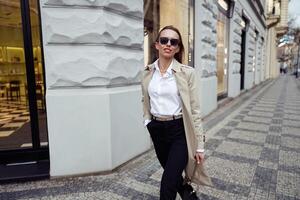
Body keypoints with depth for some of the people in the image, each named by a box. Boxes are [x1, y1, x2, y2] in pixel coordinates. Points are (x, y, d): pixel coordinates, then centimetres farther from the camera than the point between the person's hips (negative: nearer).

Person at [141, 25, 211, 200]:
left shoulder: (187, 72, -11)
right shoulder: (148, 72, 2)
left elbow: (195, 110, -10)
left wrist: (200, 145, -9)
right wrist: (148, 122, 6)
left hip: (179, 131, -4)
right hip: (157, 130, 5)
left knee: (167, 186, -7)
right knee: (172, 176, 22)